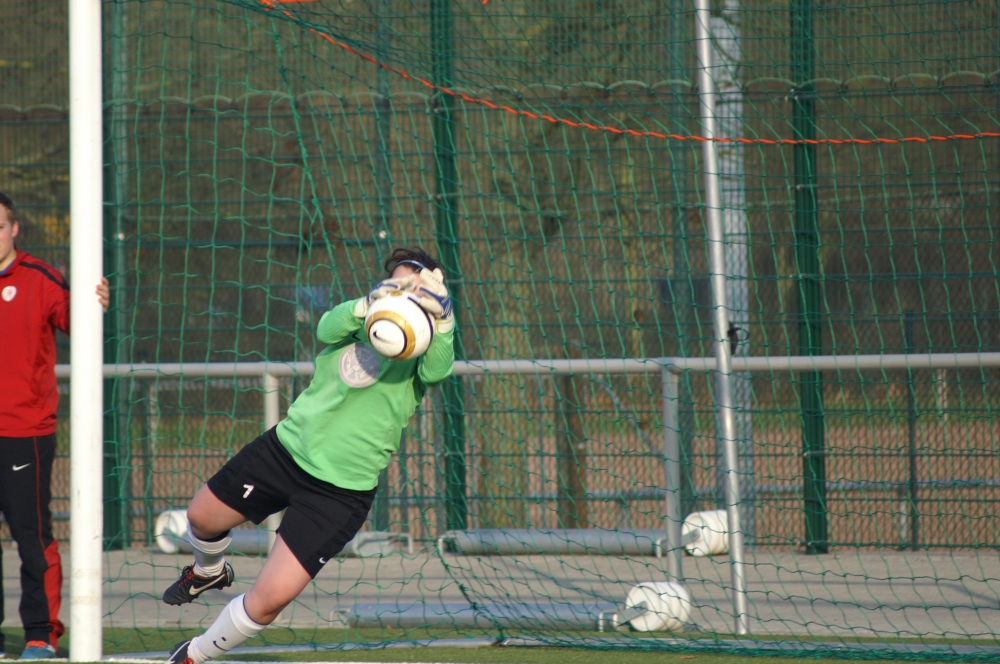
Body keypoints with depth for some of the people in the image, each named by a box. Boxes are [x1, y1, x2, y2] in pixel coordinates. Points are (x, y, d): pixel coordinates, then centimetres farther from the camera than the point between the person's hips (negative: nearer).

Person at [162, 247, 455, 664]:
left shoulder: (422, 351, -10)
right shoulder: (352, 323, -2)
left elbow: (437, 369, -33)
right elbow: (329, 327, -25)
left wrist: (441, 321, -54)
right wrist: (372, 302, -46)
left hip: (342, 490, -4)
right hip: (288, 446, 4)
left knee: (272, 597, -11)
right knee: (202, 518, 19)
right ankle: (209, 571, 56)